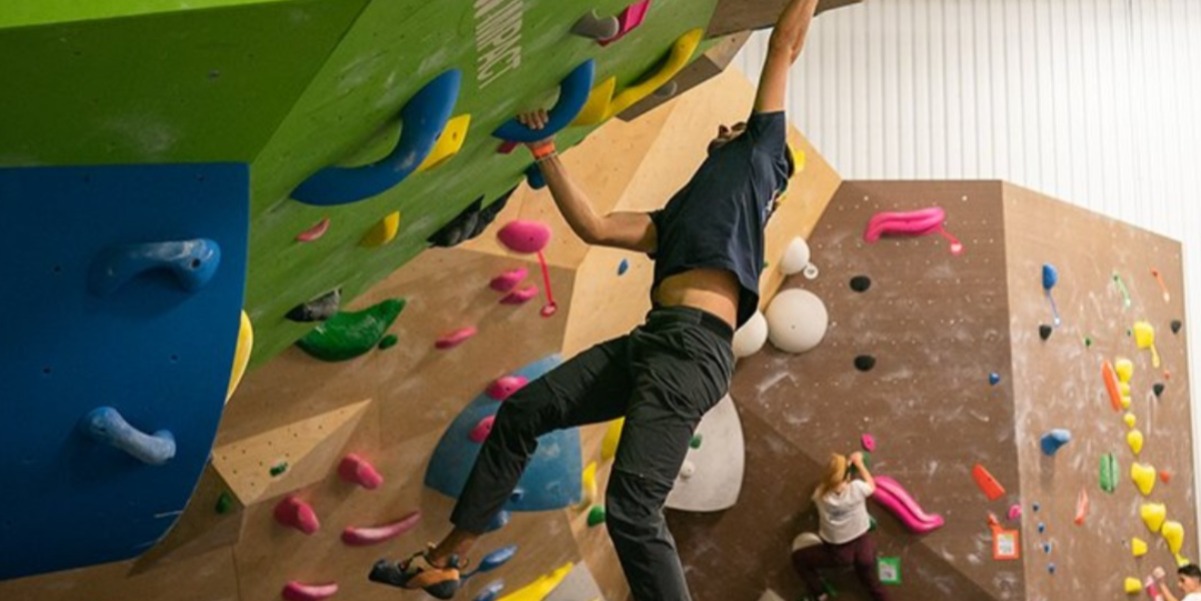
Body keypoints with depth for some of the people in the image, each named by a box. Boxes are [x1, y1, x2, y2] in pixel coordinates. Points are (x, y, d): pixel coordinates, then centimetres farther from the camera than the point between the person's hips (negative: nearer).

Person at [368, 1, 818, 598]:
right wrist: (544, 149, 28)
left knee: (631, 508, -15)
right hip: (651, 340, 8)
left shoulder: (759, 155, 16)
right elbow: (594, 226, 25)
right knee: (520, 413, 10)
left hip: (693, 348, -8)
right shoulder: (678, 214, 30)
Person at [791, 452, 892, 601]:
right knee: (873, 582, 26)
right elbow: (872, 487, 2)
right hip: (863, 546, 2)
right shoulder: (857, 488, -24)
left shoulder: (820, 495, -22)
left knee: (798, 558, 17)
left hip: (837, 553, -2)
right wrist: (859, 463, 10)